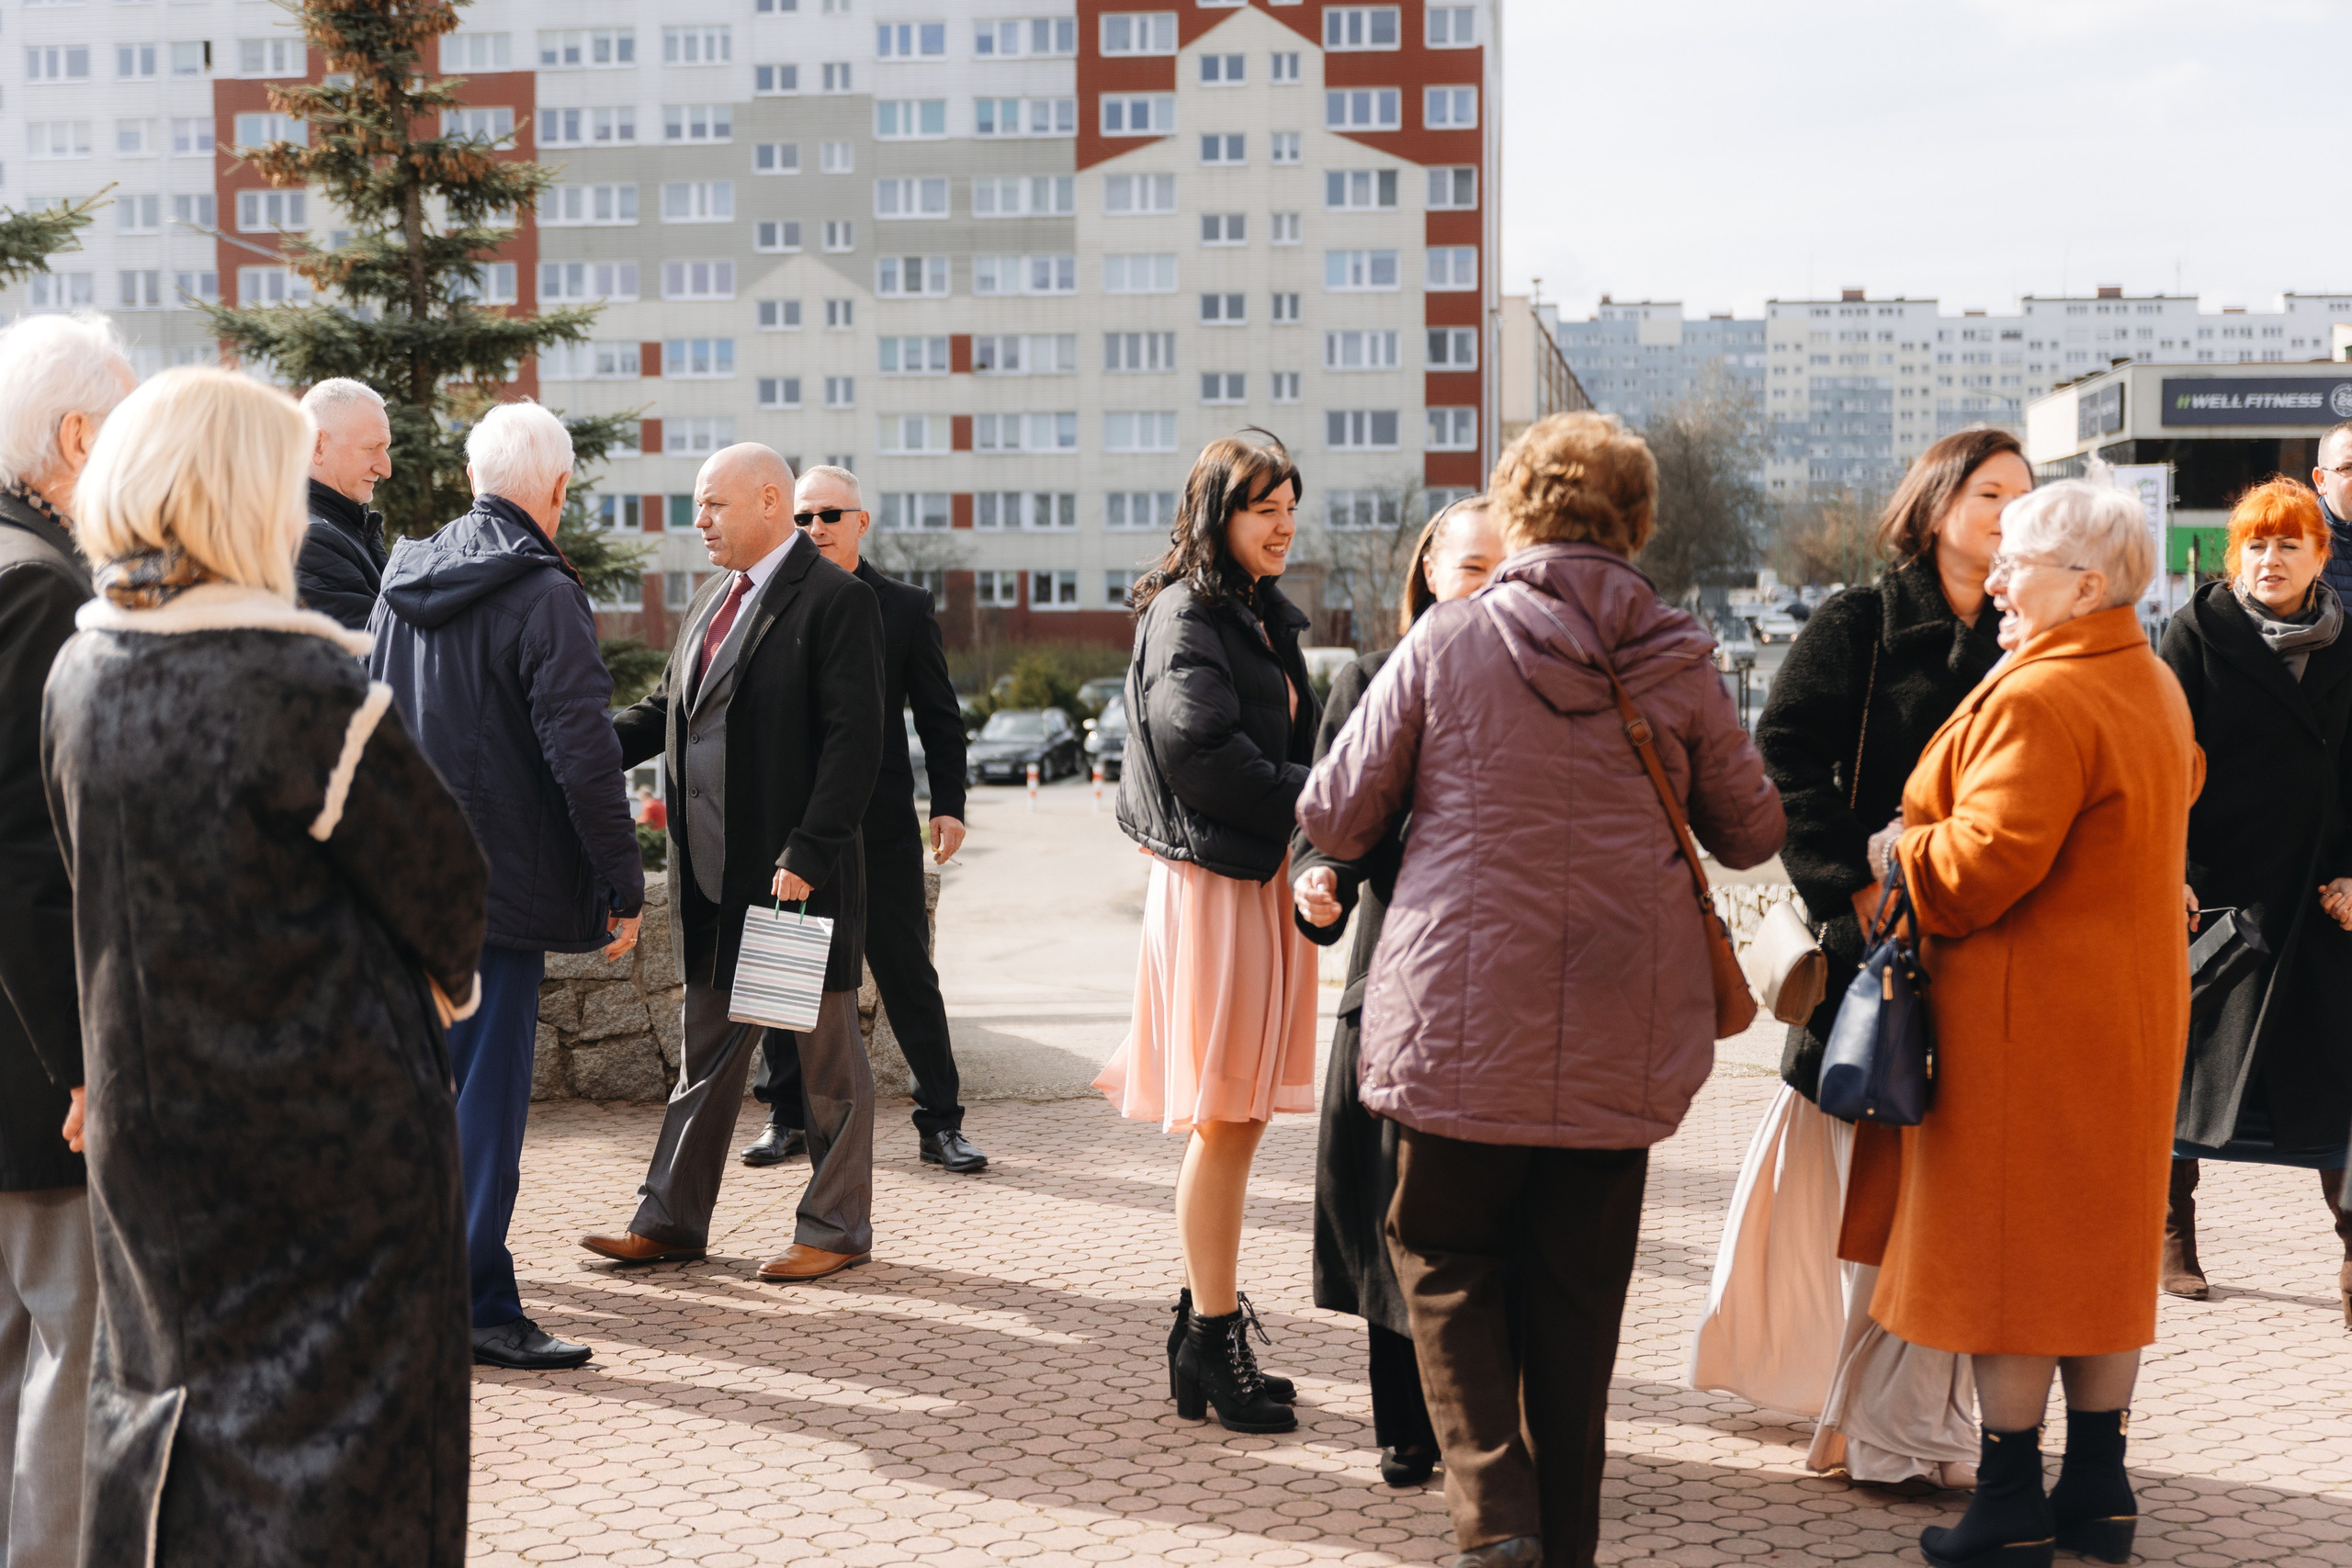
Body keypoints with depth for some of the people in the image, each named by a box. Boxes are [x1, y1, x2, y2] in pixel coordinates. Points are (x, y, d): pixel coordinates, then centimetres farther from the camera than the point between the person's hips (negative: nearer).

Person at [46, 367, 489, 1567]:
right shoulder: (303, 686, -21)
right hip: (335, 1122, -6)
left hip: (148, 1117, 6)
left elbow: (99, 880, 8)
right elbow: (444, 875, -11)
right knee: (334, 1415, 6)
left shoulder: (76, 676, -1)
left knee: (164, 1381, 20)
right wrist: (447, 980, 10)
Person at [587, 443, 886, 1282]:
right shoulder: (711, 600, 14)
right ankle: (671, 1219, 23)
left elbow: (854, 741, -16)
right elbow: (664, 709, 19)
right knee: (709, 1048, 15)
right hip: (714, 870, 8)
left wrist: (807, 855, -21)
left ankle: (835, 1227, 16)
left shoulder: (836, 601, -11)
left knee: (827, 1052, 6)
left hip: (801, 870, -8)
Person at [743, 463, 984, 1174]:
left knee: (908, 975, 1)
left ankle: (940, 1123, 8)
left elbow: (940, 716, 6)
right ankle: (787, 1117, 21)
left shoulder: (906, 607, 4)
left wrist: (948, 805, -3)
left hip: (880, 825, -1)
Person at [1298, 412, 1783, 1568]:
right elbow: (1752, 833, 10)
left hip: (1465, 1024, -2)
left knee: (1447, 1258, 14)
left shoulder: (1447, 639, -5)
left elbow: (1333, 818, -1)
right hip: (1622, 1038, 2)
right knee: (1579, 1295, 13)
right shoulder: (1679, 661, 0)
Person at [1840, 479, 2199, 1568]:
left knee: (2004, 1250, 0)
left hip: (2028, 1020, -9)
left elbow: (1983, 862, -25)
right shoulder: (2155, 688, 11)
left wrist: (1894, 850, -7)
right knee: (2102, 1242, 14)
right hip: (2129, 1008, 9)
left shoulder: (2038, 700, -20)